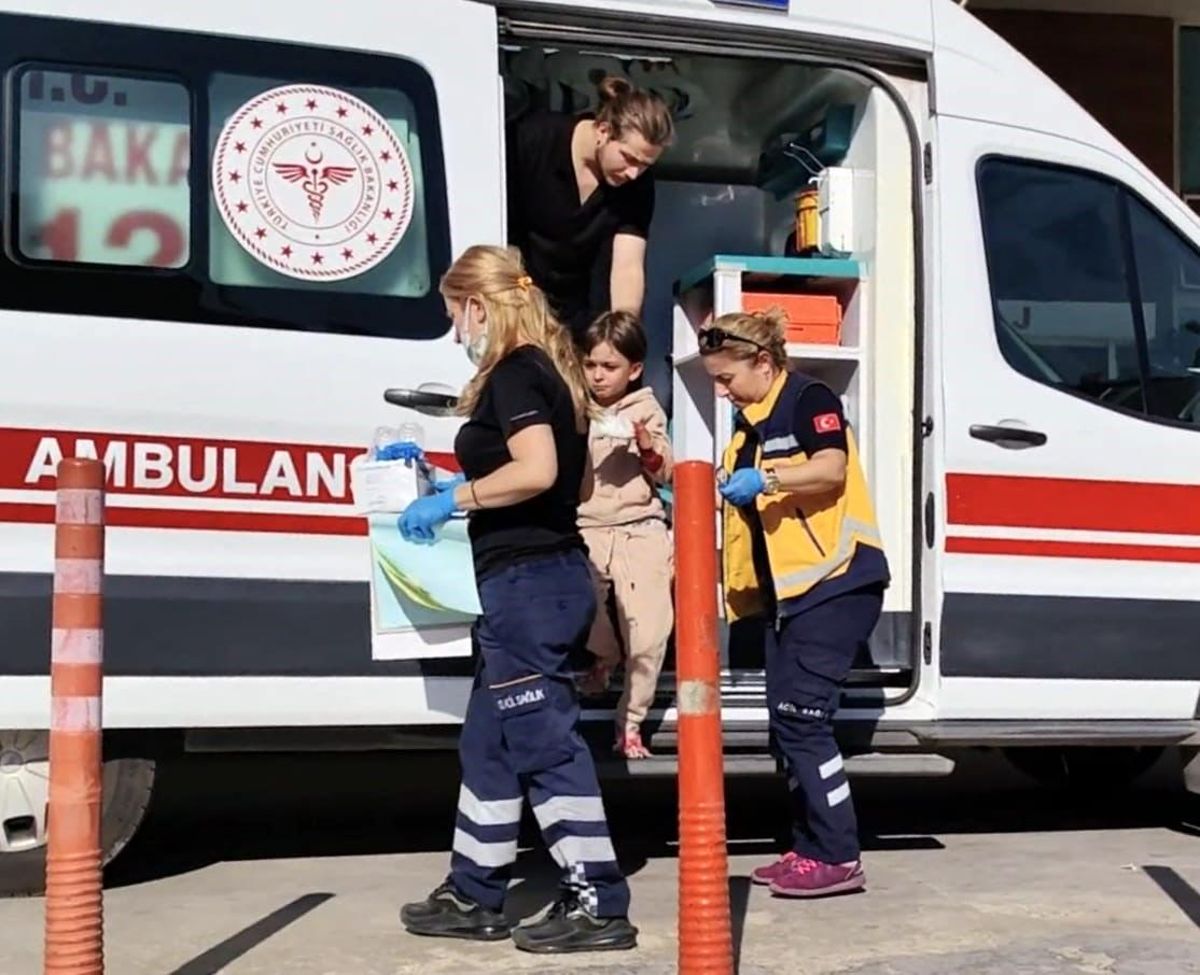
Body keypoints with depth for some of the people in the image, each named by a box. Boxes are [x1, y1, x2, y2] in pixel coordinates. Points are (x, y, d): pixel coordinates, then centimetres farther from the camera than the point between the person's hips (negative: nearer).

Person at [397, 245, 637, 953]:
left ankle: (598, 904, 1)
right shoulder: (549, 370, 17)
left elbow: (536, 470, -26)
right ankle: (474, 897, 24)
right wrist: (469, 490, 22)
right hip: (549, 576, 10)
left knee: (545, 742, -5)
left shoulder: (513, 373, -12)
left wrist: (457, 496, -13)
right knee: (489, 741, 15)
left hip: (528, 582, -10)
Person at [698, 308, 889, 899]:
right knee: (786, 721, 8)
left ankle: (838, 859, -7)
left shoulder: (809, 399, -8)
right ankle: (809, 850, 16)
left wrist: (766, 479, -33)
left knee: (799, 715, -13)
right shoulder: (749, 423, 18)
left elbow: (832, 468, -23)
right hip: (788, 588, 10)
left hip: (835, 582, -10)